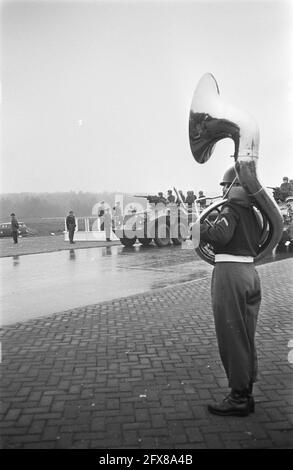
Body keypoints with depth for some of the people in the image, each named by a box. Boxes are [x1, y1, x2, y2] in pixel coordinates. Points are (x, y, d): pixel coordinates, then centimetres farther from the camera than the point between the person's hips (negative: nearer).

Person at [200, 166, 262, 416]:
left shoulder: (231, 208, -11)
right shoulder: (252, 212, 13)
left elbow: (221, 235, -28)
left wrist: (202, 227, -12)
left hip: (230, 273, -9)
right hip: (250, 272, 9)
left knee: (231, 337, 1)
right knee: (246, 338, 15)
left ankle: (238, 398, 10)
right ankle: (246, 393, 26)